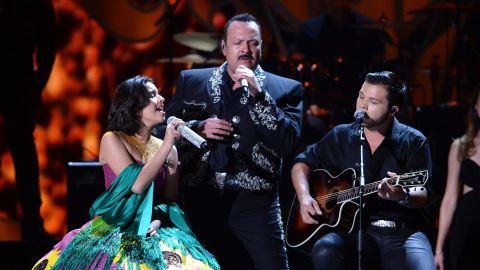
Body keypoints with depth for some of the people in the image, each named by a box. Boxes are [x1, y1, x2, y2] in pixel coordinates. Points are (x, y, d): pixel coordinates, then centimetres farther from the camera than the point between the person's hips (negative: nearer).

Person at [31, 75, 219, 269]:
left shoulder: (169, 149, 10)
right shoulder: (112, 139, -2)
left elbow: (170, 201, 12)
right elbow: (137, 185, -14)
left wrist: (158, 220, -10)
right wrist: (167, 145, -14)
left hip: (152, 229, 3)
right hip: (113, 229, -3)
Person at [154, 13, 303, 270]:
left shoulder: (284, 89, 5)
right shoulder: (191, 81, 11)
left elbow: (288, 143, -7)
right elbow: (163, 130, 13)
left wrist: (257, 94, -13)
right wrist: (199, 128, -6)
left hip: (254, 201, -2)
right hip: (200, 198, 2)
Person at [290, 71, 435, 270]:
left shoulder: (413, 142, 3)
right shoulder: (341, 137, 14)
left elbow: (421, 197, -6)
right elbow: (303, 162, 23)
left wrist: (402, 196, -30)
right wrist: (304, 197, 4)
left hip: (402, 231, -2)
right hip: (352, 230, 3)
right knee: (325, 251, -32)